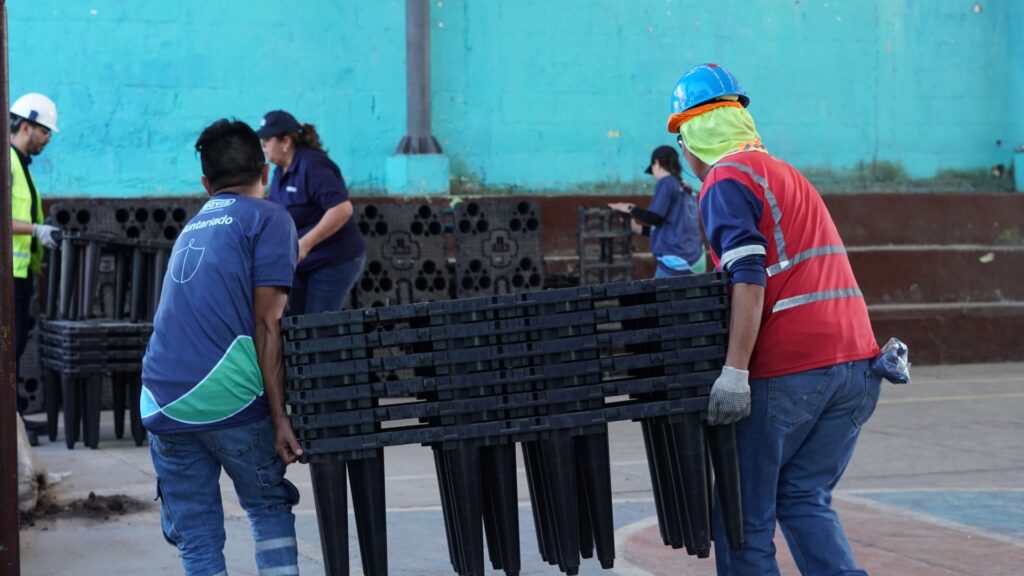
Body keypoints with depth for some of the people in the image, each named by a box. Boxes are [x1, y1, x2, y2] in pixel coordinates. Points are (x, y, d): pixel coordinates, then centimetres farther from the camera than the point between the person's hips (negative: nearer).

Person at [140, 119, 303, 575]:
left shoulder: (191, 228, 23)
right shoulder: (268, 219, 4)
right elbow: (266, 323, -6)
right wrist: (279, 418, -6)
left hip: (163, 402, 5)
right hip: (227, 394, -5)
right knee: (269, 507, 15)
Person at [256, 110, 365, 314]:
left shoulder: (312, 166, -19)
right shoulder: (281, 171, 8)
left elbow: (342, 209, -29)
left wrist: (304, 244, -28)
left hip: (334, 261, -9)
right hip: (303, 264, 9)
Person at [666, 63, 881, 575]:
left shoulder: (727, 178, -3)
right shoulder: (786, 173, 23)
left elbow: (748, 278, -17)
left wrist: (735, 371, -21)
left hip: (790, 369, -8)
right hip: (856, 360, 8)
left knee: (744, 509, 4)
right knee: (804, 498, 12)